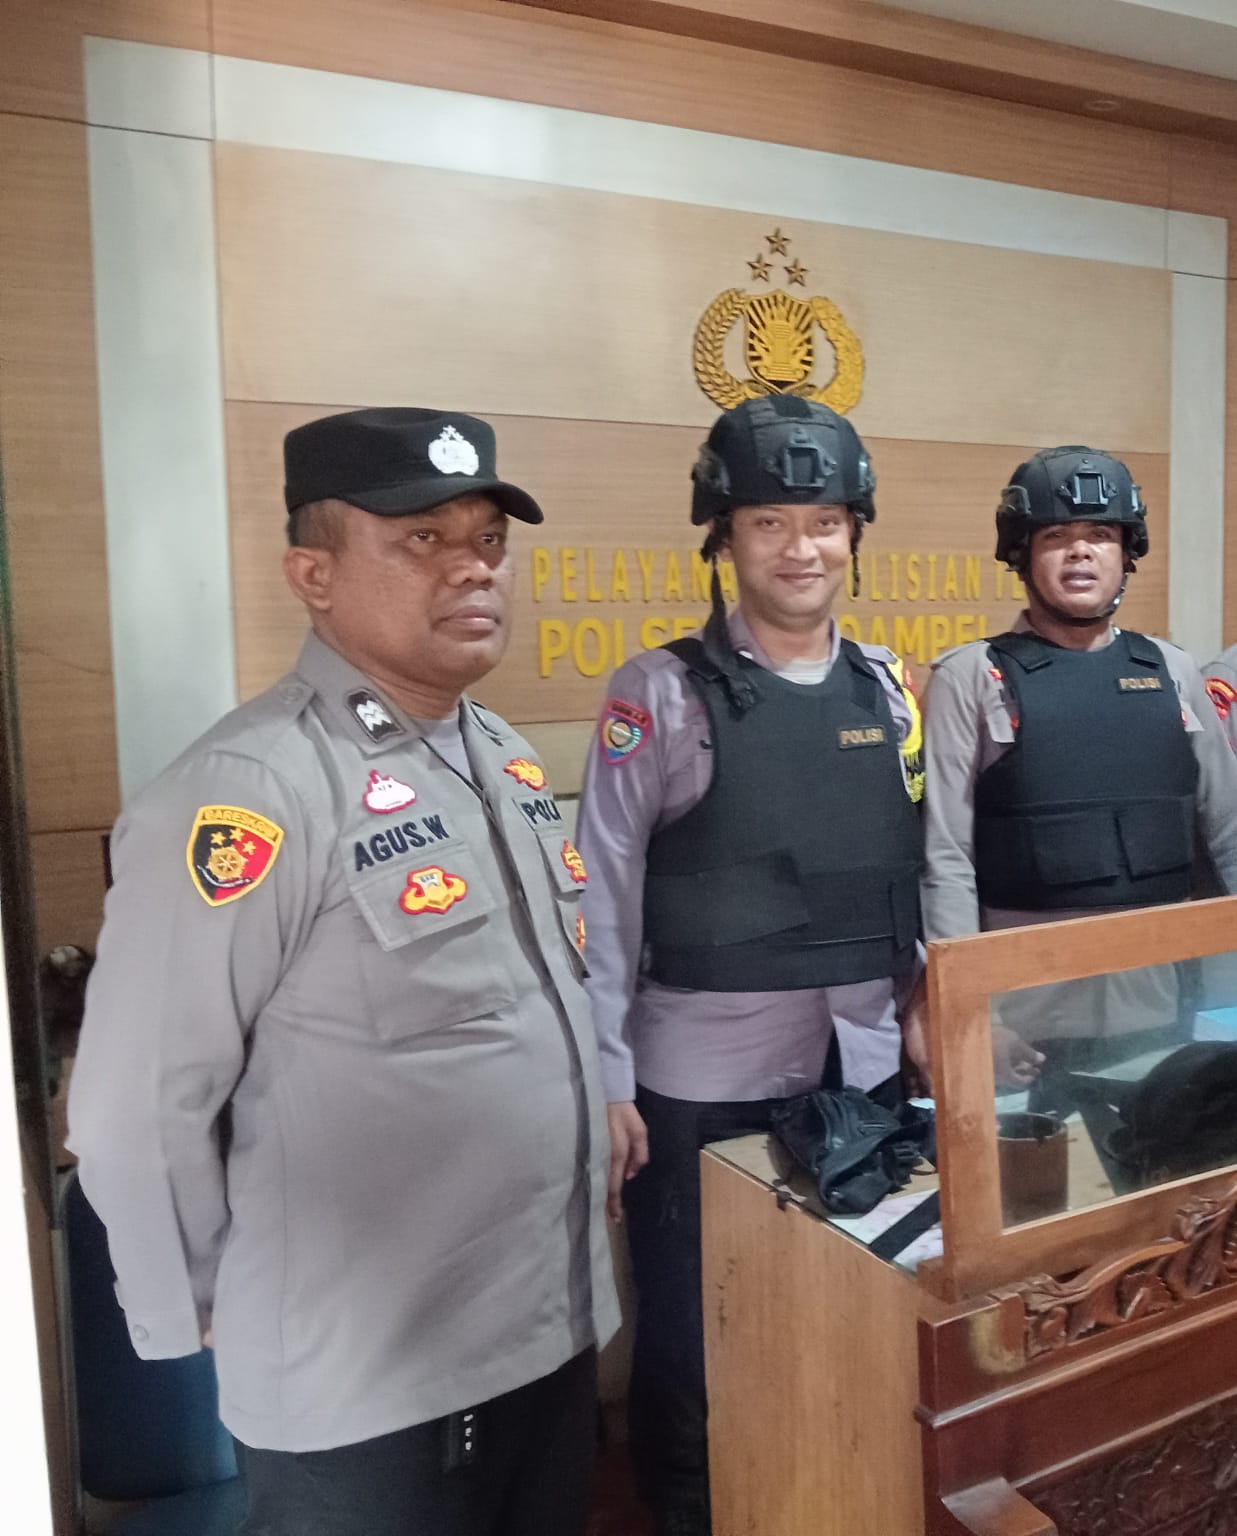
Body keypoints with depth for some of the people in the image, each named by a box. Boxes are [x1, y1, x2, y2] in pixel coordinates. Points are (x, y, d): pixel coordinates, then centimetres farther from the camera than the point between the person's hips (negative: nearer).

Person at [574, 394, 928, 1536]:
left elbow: (920, 866, 13)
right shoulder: (662, 693, -9)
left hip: (864, 1071, 4)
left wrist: (923, 999, 9)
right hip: (703, 1083, -4)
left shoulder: (886, 688, 5)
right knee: (690, 1345, 13)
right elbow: (603, 894, -9)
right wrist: (605, 1081, -10)